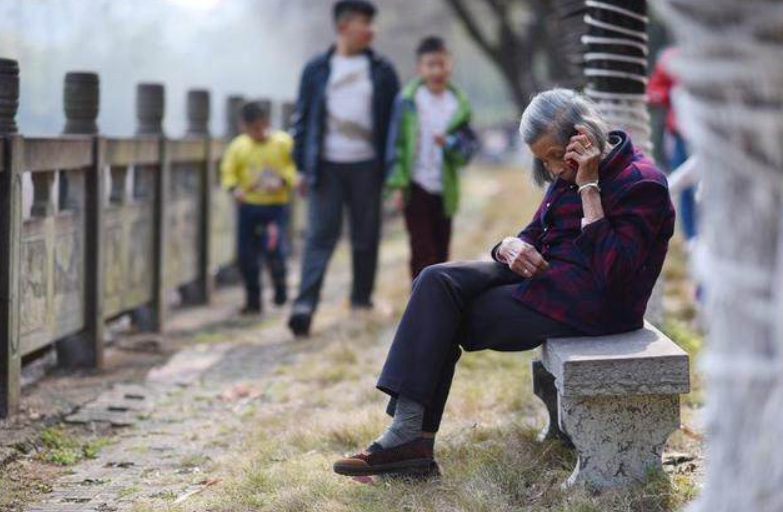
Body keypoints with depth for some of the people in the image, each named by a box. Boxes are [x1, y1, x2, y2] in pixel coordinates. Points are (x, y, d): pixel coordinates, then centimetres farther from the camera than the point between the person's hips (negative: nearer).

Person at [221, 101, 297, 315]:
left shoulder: (283, 143, -5)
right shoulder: (238, 146, 0)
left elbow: (295, 168, -2)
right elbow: (228, 171, 3)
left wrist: (281, 181, -20)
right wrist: (234, 188, -16)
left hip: (275, 205, -3)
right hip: (248, 206, 3)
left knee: (273, 248, -17)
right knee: (247, 255, 3)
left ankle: (280, 286, 11)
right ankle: (253, 300, 18)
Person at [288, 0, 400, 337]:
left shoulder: (381, 71, 7)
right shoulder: (317, 69, 5)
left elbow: (394, 121, 8)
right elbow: (303, 118, 8)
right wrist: (302, 166, 2)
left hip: (366, 166, 2)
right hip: (327, 166, -1)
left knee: (366, 237, 7)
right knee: (320, 235, -9)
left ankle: (361, 301, 20)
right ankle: (304, 304, -16)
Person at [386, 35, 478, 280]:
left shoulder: (459, 104, 3)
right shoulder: (407, 100, -4)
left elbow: (469, 145, 3)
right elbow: (396, 142, -3)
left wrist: (449, 143, -19)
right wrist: (398, 184, -8)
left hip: (444, 189, 3)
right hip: (416, 187, -3)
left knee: (441, 251, 11)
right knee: (422, 251, -7)